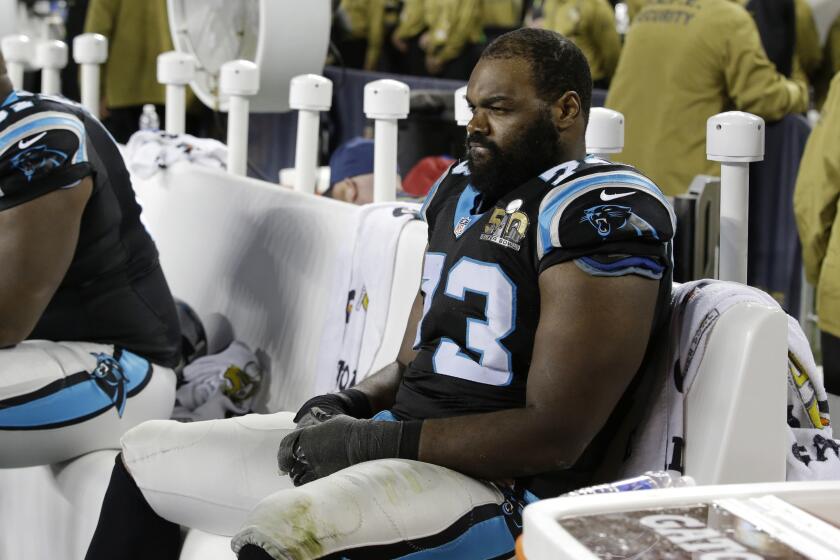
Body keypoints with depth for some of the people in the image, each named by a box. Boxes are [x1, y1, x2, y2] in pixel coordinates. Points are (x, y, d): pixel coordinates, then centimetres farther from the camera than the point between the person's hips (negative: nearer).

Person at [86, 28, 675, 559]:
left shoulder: (602, 213, -15)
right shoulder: (464, 190, 13)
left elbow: (554, 436, -21)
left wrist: (379, 439, -18)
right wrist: (353, 403, -2)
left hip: (497, 482, -9)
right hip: (395, 436, 9)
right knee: (146, 451, 15)